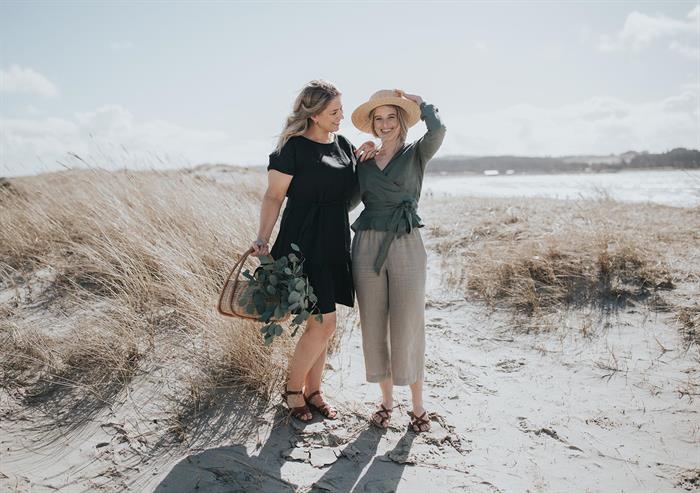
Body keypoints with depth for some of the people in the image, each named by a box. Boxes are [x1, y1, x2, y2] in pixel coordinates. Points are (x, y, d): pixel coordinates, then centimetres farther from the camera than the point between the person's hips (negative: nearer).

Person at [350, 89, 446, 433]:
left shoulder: (416, 154, 5)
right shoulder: (364, 161, 14)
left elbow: (437, 130, -15)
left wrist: (418, 101, 0)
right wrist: (358, 159, 8)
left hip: (407, 246, -3)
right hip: (367, 246, 4)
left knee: (408, 326, -1)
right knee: (374, 326, 7)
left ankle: (418, 406, 14)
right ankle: (386, 400, 23)